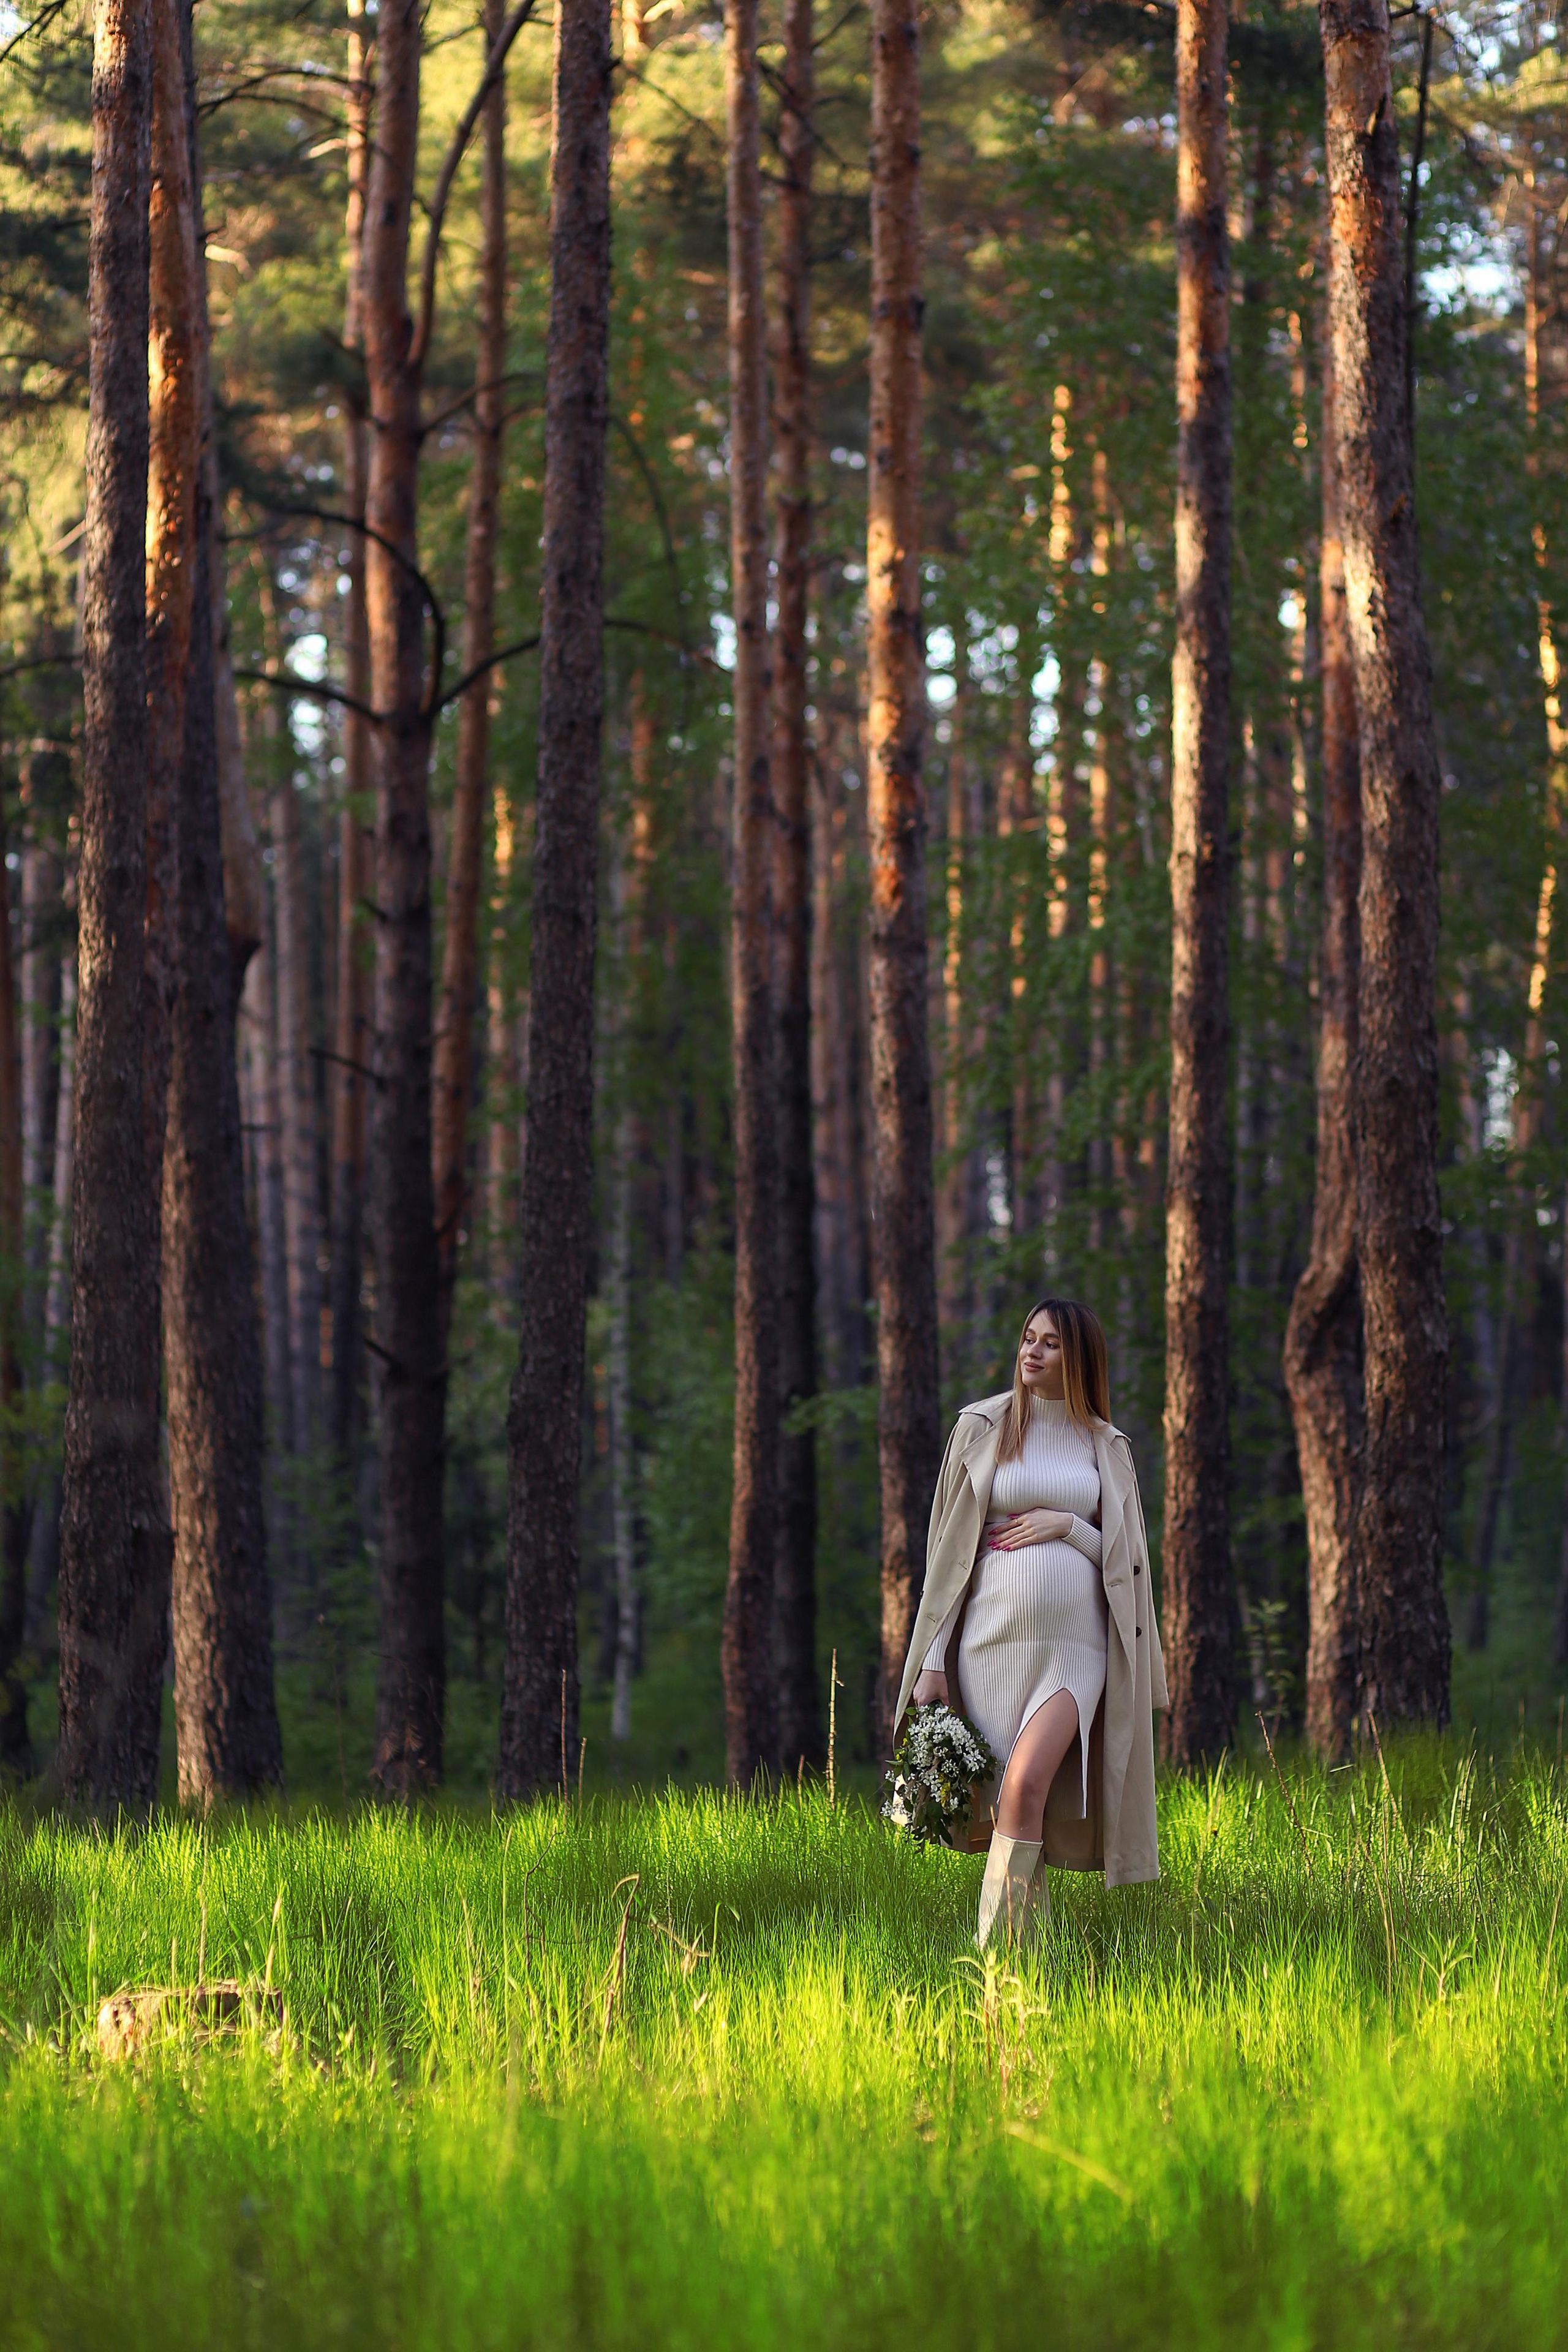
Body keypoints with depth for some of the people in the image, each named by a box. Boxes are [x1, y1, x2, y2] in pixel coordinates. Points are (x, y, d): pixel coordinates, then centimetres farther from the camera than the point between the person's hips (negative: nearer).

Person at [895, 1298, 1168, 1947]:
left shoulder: (1106, 1447, 11)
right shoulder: (981, 1428, 7)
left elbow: (1126, 1561, 13)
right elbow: (948, 1549, 6)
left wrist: (1068, 1526, -7)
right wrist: (932, 1661, 0)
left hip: (1074, 1642, -1)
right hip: (993, 1639, 1)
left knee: (1027, 1784, -22)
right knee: (1019, 1811, 0)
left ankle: (995, 1955, -21)